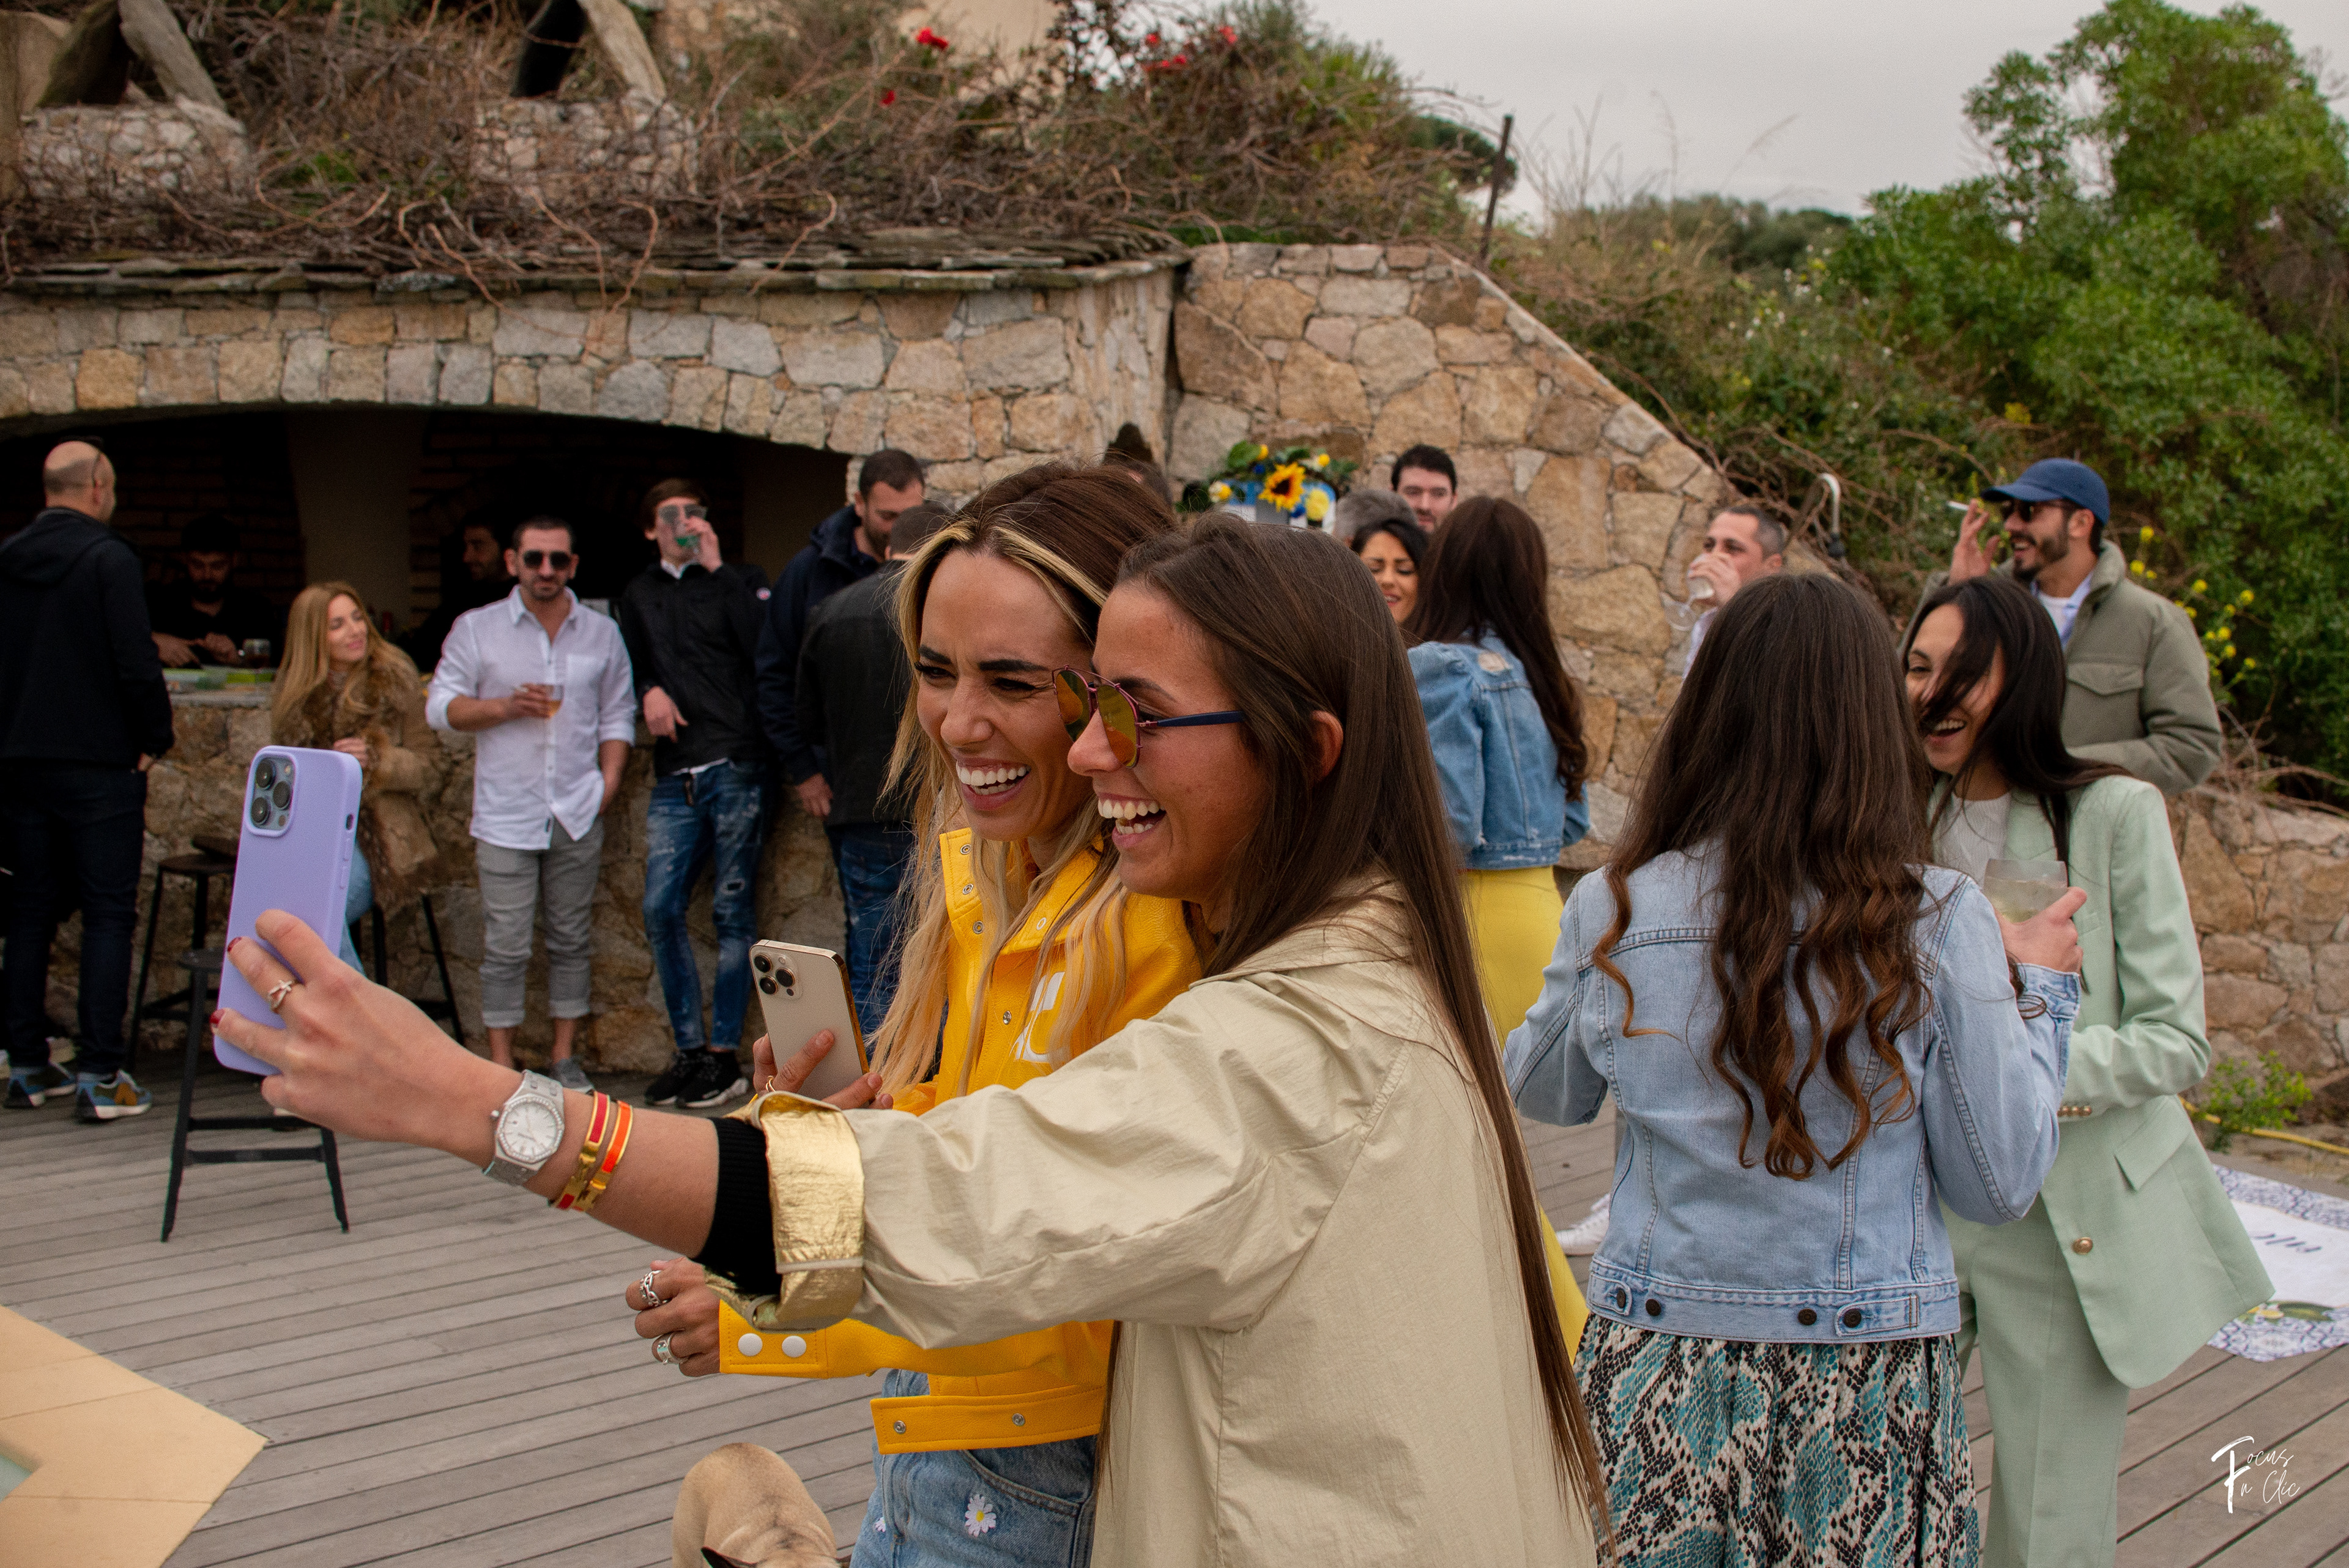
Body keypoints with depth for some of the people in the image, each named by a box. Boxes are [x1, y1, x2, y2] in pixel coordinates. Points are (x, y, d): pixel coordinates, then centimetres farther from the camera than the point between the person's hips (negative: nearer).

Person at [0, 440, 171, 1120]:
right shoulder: (109, 559, -12)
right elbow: (137, 664, -17)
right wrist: (155, 739, -4)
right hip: (100, 763, -6)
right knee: (108, 915, -2)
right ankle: (100, 1076, -5)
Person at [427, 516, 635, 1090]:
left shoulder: (601, 633, 10)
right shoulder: (476, 629, 3)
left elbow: (617, 715, 13)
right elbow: (441, 707, 2)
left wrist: (608, 781, 1)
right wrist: (506, 708, -12)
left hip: (577, 813, 2)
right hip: (506, 814, -2)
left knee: (571, 940, 8)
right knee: (505, 946, -3)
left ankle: (565, 1057, 17)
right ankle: (502, 1066, 3)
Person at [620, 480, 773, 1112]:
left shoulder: (739, 582, 8)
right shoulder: (639, 595, 21)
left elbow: (764, 649, -10)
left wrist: (717, 568, -6)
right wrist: (649, 690, 7)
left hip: (736, 768, -4)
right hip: (675, 775, 4)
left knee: (733, 911, -2)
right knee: (661, 908, -4)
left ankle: (724, 1054, 3)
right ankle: (688, 1049, 7)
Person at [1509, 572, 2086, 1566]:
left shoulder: (1613, 912, -8)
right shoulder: (1935, 921, -14)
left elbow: (1542, 1093, 11)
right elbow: (2000, 1185, -6)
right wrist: (2042, 991, 6)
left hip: (1660, 1371, 2)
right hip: (1868, 1387, -1)